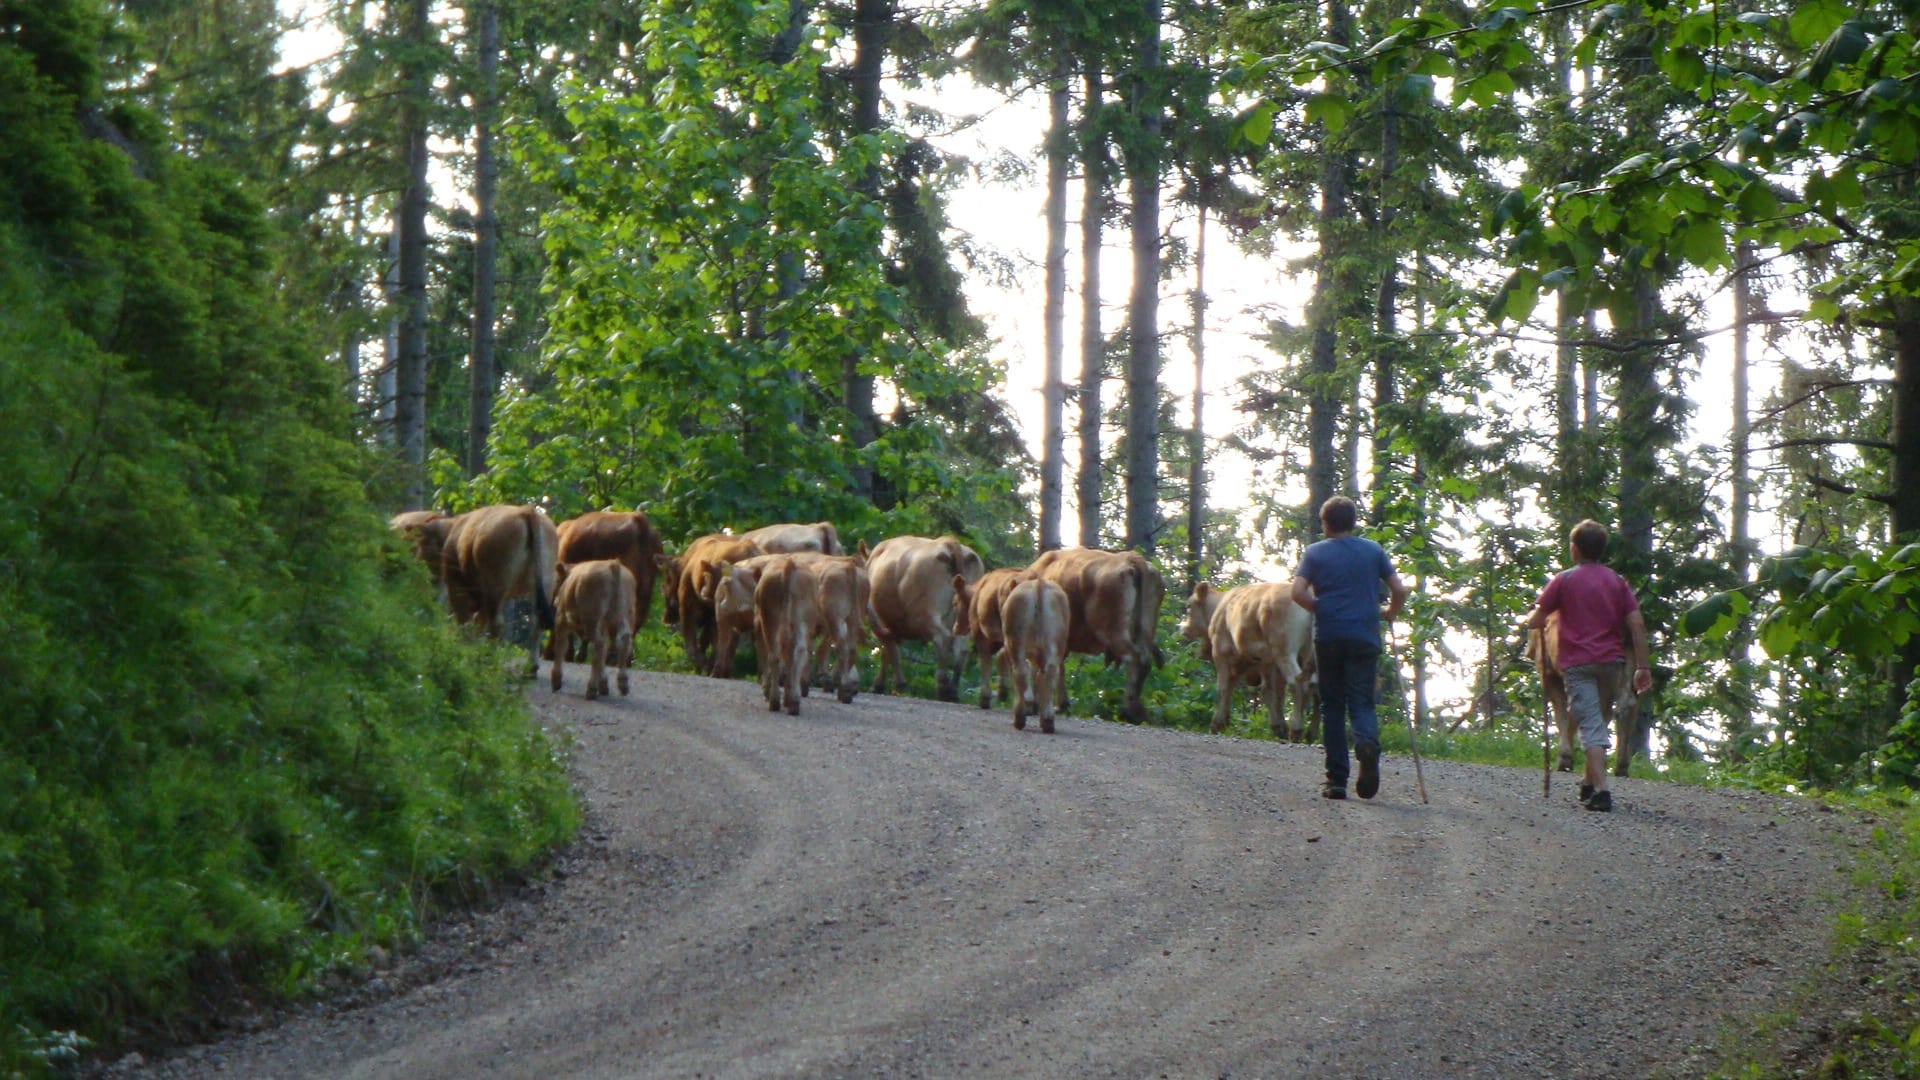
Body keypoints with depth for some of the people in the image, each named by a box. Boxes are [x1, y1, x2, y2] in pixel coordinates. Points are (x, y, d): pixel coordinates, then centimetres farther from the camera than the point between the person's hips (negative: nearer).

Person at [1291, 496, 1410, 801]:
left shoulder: (1315, 553, 4)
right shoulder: (1374, 550, 9)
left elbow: (1298, 593, -9)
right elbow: (1399, 590, 3)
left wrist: (1320, 609, 8)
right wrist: (1390, 613, 22)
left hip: (1329, 636, -1)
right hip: (1365, 636, 1)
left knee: (1333, 706, 8)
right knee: (1361, 702, 2)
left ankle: (1336, 779, 4)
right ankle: (1367, 742, -34)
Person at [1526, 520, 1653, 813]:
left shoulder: (1564, 580, -1)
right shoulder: (1617, 582, 9)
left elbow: (1536, 621, -1)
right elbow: (1637, 625, 3)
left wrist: (1531, 620, 23)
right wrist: (1642, 667, 6)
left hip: (1578, 664, -4)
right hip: (1610, 662, 4)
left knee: (1591, 727, -10)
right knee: (1601, 722, 20)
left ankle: (1600, 791, -23)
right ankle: (1590, 784, 29)